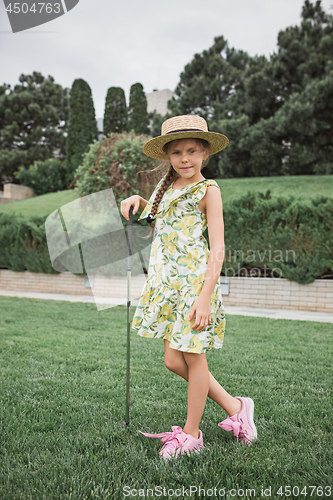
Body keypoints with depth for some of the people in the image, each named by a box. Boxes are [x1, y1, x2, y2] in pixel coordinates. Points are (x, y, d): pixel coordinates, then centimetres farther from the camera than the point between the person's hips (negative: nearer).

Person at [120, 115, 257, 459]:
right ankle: (234, 408, 27)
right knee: (174, 360, 9)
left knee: (193, 358, 3)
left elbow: (217, 248, -12)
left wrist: (205, 295, -20)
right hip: (167, 285, 8)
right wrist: (138, 201, 14)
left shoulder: (208, 190, -6)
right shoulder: (167, 186, 14)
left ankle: (191, 434, 23)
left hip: (194, 284, -7)